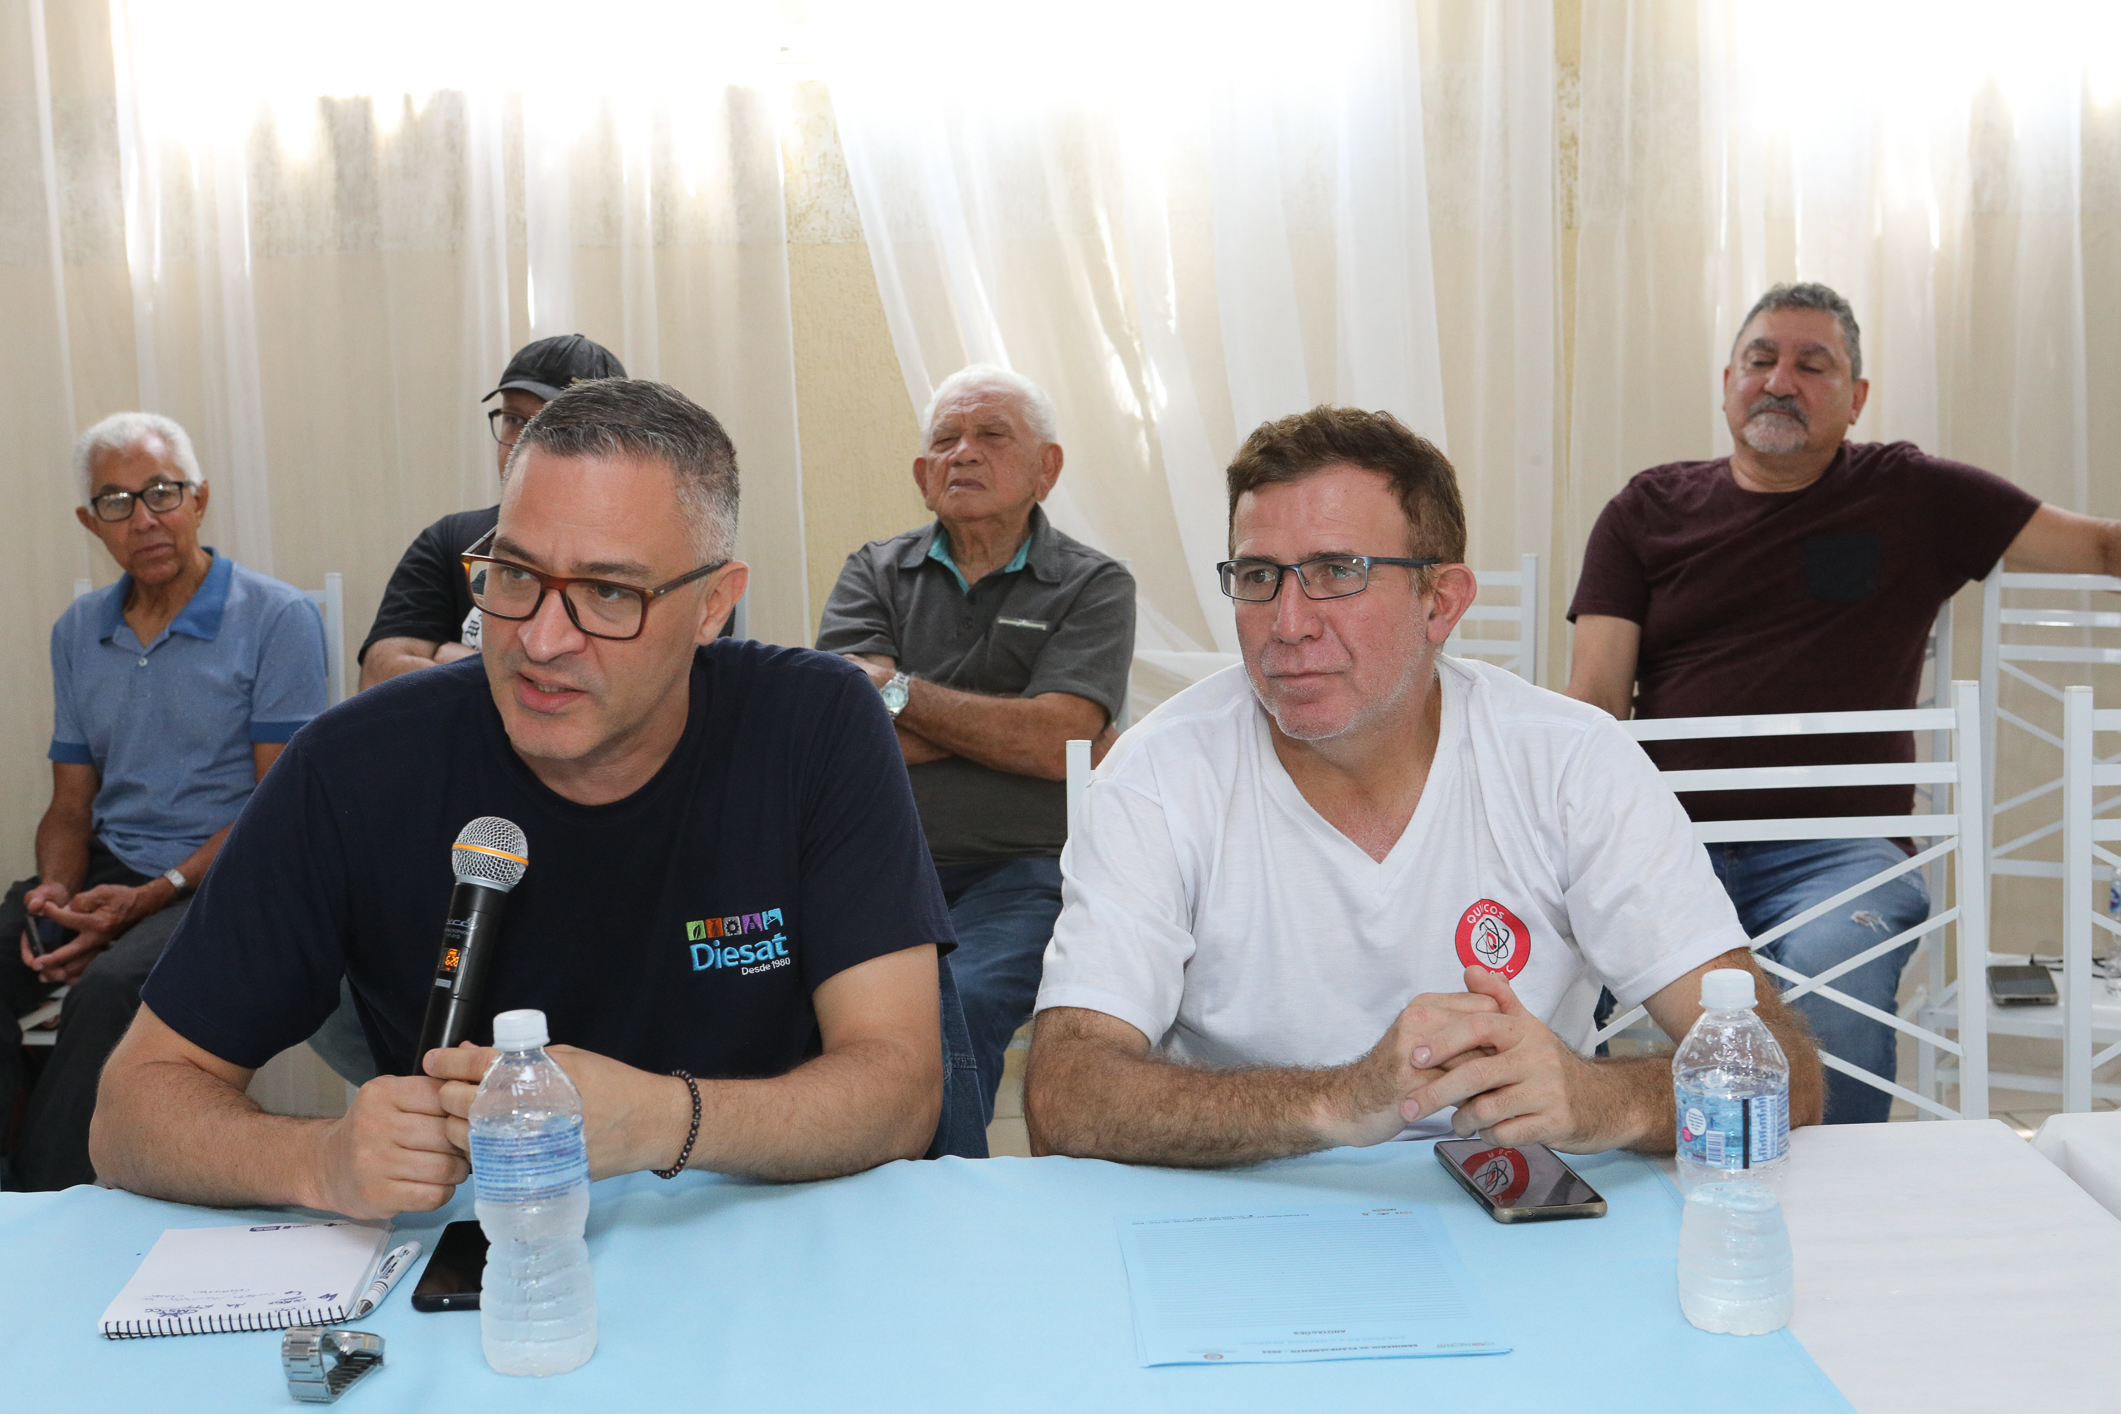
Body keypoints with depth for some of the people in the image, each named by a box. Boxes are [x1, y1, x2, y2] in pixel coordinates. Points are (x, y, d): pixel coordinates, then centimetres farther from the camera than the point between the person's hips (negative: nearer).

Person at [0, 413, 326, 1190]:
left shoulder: (277, 619, -4)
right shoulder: (77, 633, 15)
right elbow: (70, 804, 18)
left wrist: (150, 898, -17)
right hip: (108, 868, 6)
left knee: (109, 986, -33)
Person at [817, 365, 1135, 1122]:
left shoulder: (1093, 585, 7)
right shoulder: (874, 573, 15)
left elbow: (1054, 741, -9)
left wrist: (896, 689, -4)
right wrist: (1005, 729, -5)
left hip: (1022, 869, -2)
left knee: (956, 1005, -31)